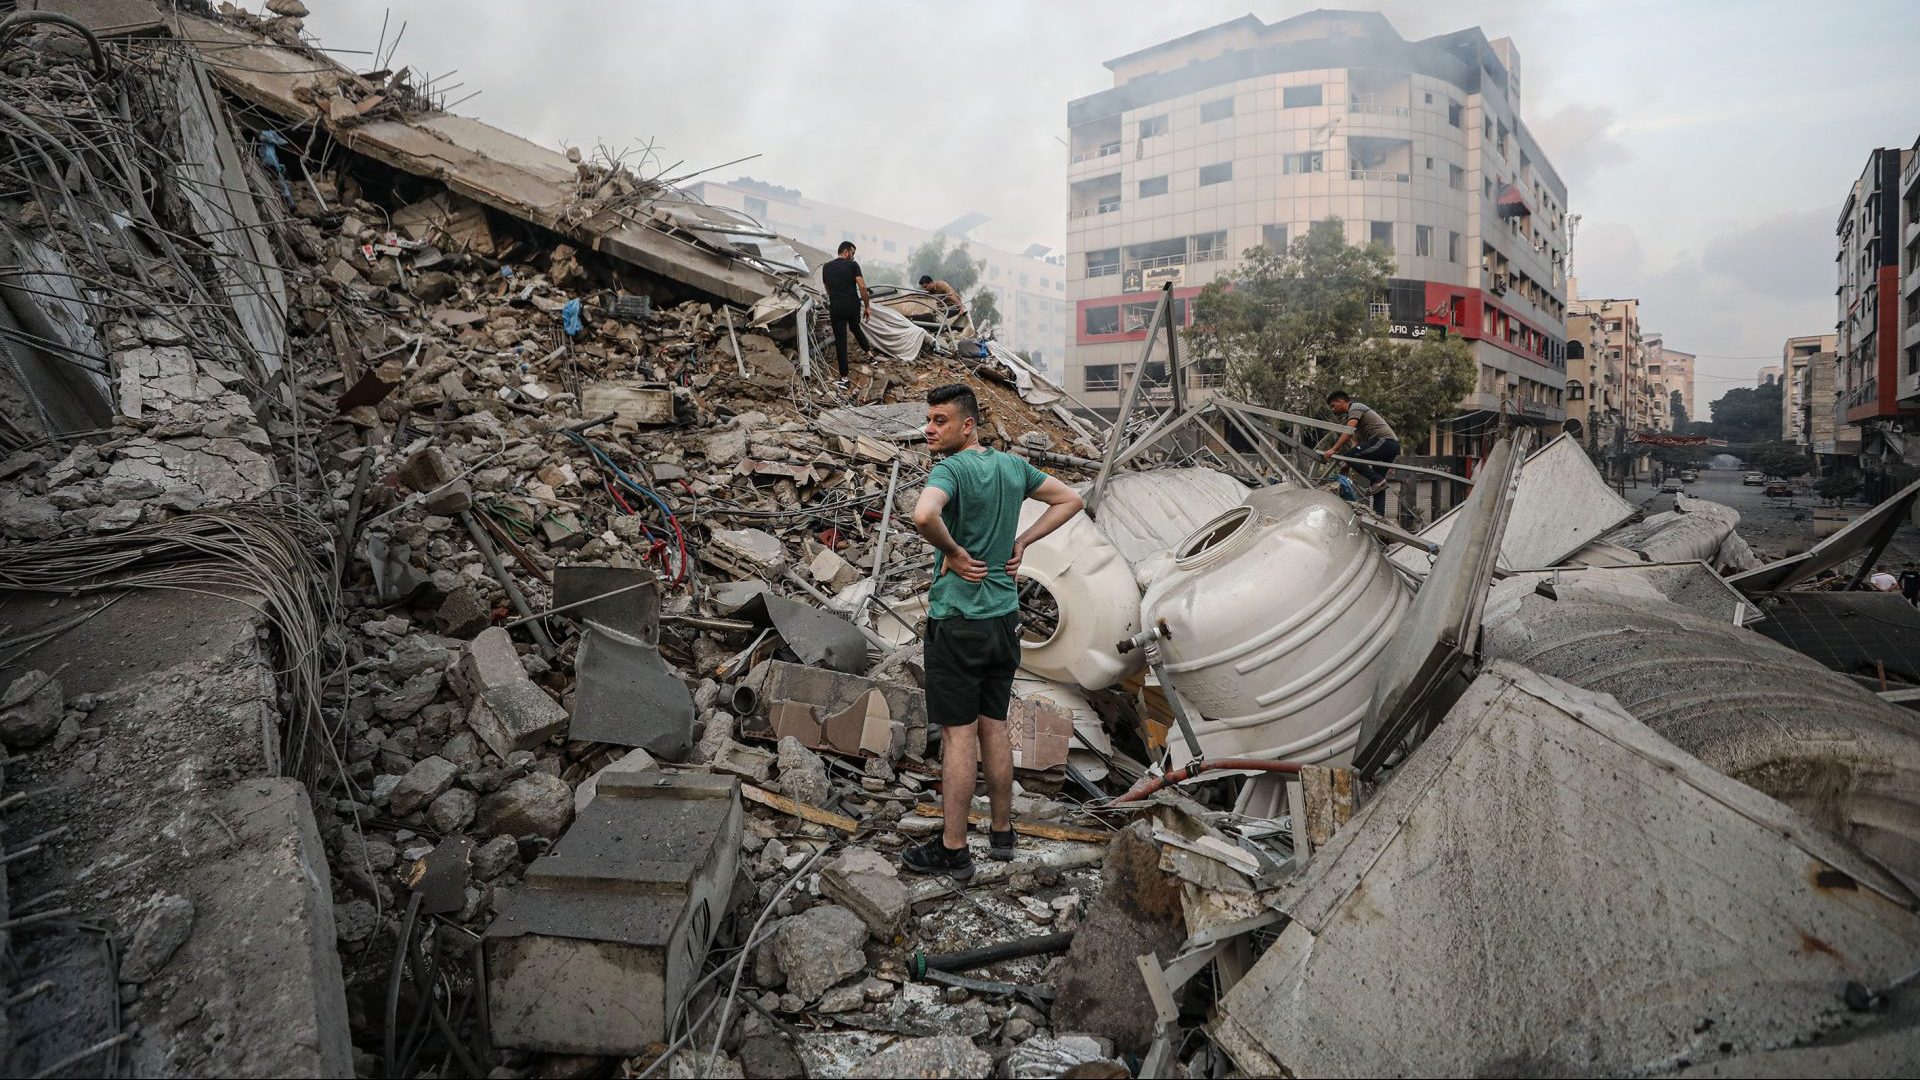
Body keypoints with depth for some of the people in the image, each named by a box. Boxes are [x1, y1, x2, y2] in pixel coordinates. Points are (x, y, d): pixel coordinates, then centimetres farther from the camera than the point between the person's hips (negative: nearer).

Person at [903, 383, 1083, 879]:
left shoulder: (950, 471, -16)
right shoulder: (1013, 466, 7)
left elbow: (923, 515, -37)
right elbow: (1069, 500, 19)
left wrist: (953, 552, -19)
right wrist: (1021, 542, 10)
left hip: (958, 620, -7)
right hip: (1004, 618, 7)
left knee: (958, 734, 0)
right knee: (994, 727, 16)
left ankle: (953, 850, 10)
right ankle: (1001, 832, 27)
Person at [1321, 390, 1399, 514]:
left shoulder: (1355, 408, -2)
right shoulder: (1354, 412, 29)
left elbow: (1349, 431, -20)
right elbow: (1356, 441, 24)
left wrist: (1333, 450, -26)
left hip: (1385, 440, -10)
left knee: (1351, 457, -21)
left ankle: (1377, 480, -20)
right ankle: (1379, 513, 4)